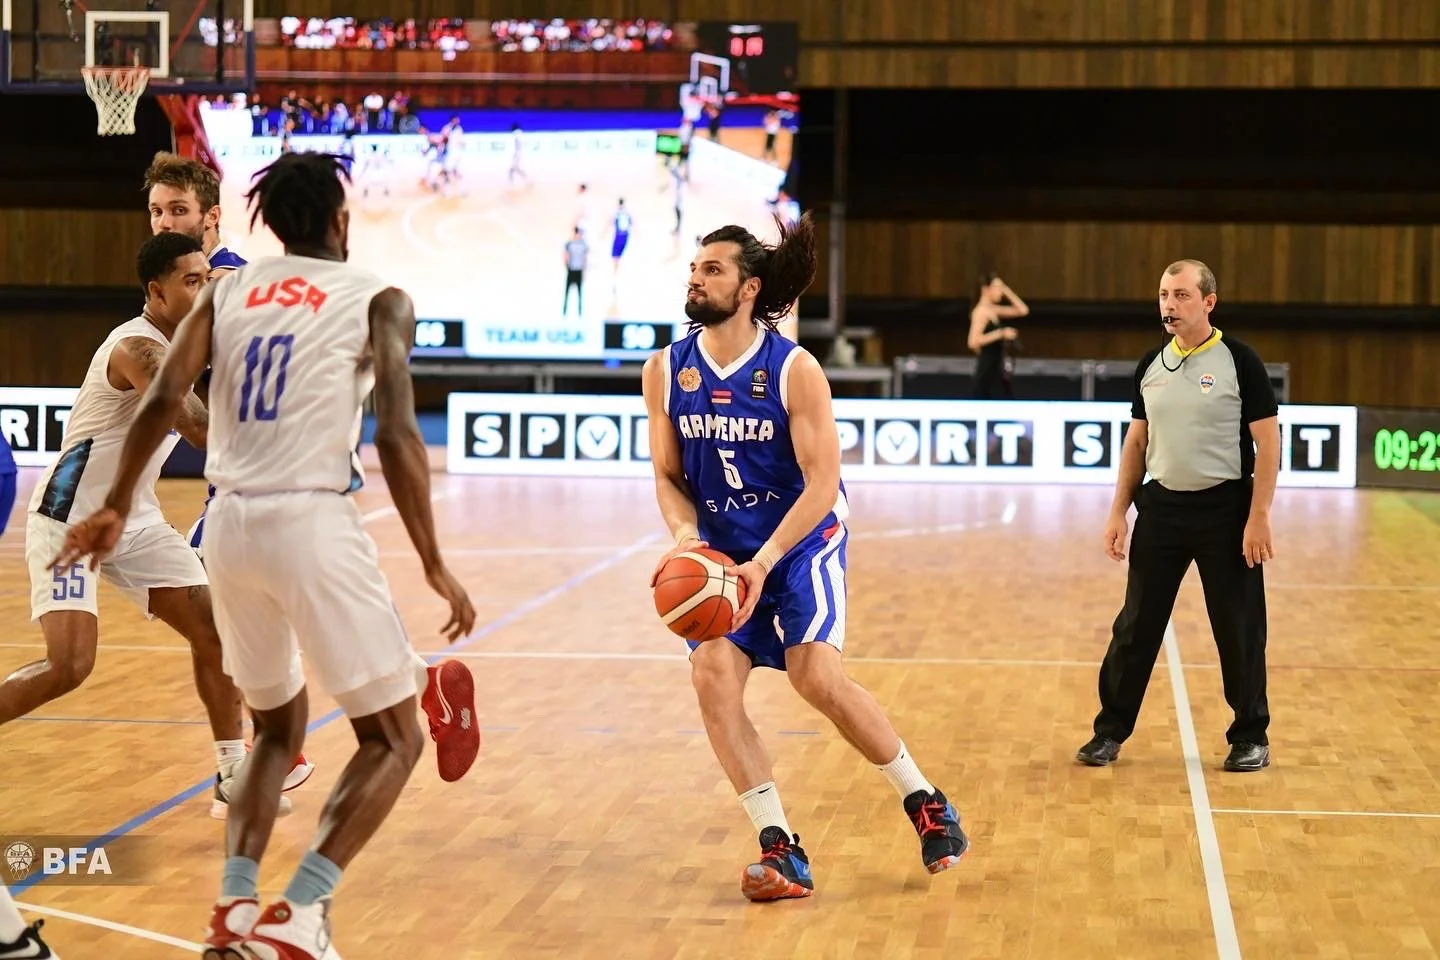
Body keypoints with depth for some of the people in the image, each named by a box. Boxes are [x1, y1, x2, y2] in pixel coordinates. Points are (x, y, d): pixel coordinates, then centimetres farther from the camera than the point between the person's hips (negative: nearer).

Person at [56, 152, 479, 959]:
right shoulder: (377, 300, 2)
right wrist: (435, 566, -5)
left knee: (279, 728, 24)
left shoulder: (227, 293, 14)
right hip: (315, 525, -5)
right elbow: (397, 439, -8)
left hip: (231, 527, 5)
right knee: (394, 739, 8)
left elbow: (163, 400, 1)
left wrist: (117, 507, 10)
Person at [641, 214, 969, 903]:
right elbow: (668, 477, 4)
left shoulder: (795, 370, -15)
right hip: (723, 552, 4)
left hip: (802, 542, -4)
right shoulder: (666, 371, -3)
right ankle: (780, 850, -8)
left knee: (815, 673, -19)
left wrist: (764, 563, -27)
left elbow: (822, 482, -17)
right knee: (713, 673, -15)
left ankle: (924, 802, 4)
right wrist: (685, 535, -17)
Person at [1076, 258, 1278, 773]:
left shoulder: (1239, 362, -7)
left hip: (1225, 509, -4)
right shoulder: (1151, 366, 7)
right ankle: (1111, 730, 16)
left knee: (1238, 630, 4)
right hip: (1161, 506, 4)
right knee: (1135, 626, 6)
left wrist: (1259, 517, -14)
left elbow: (1267, 442, -8)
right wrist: (1119, 511, 8)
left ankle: (1251, 737, 18)